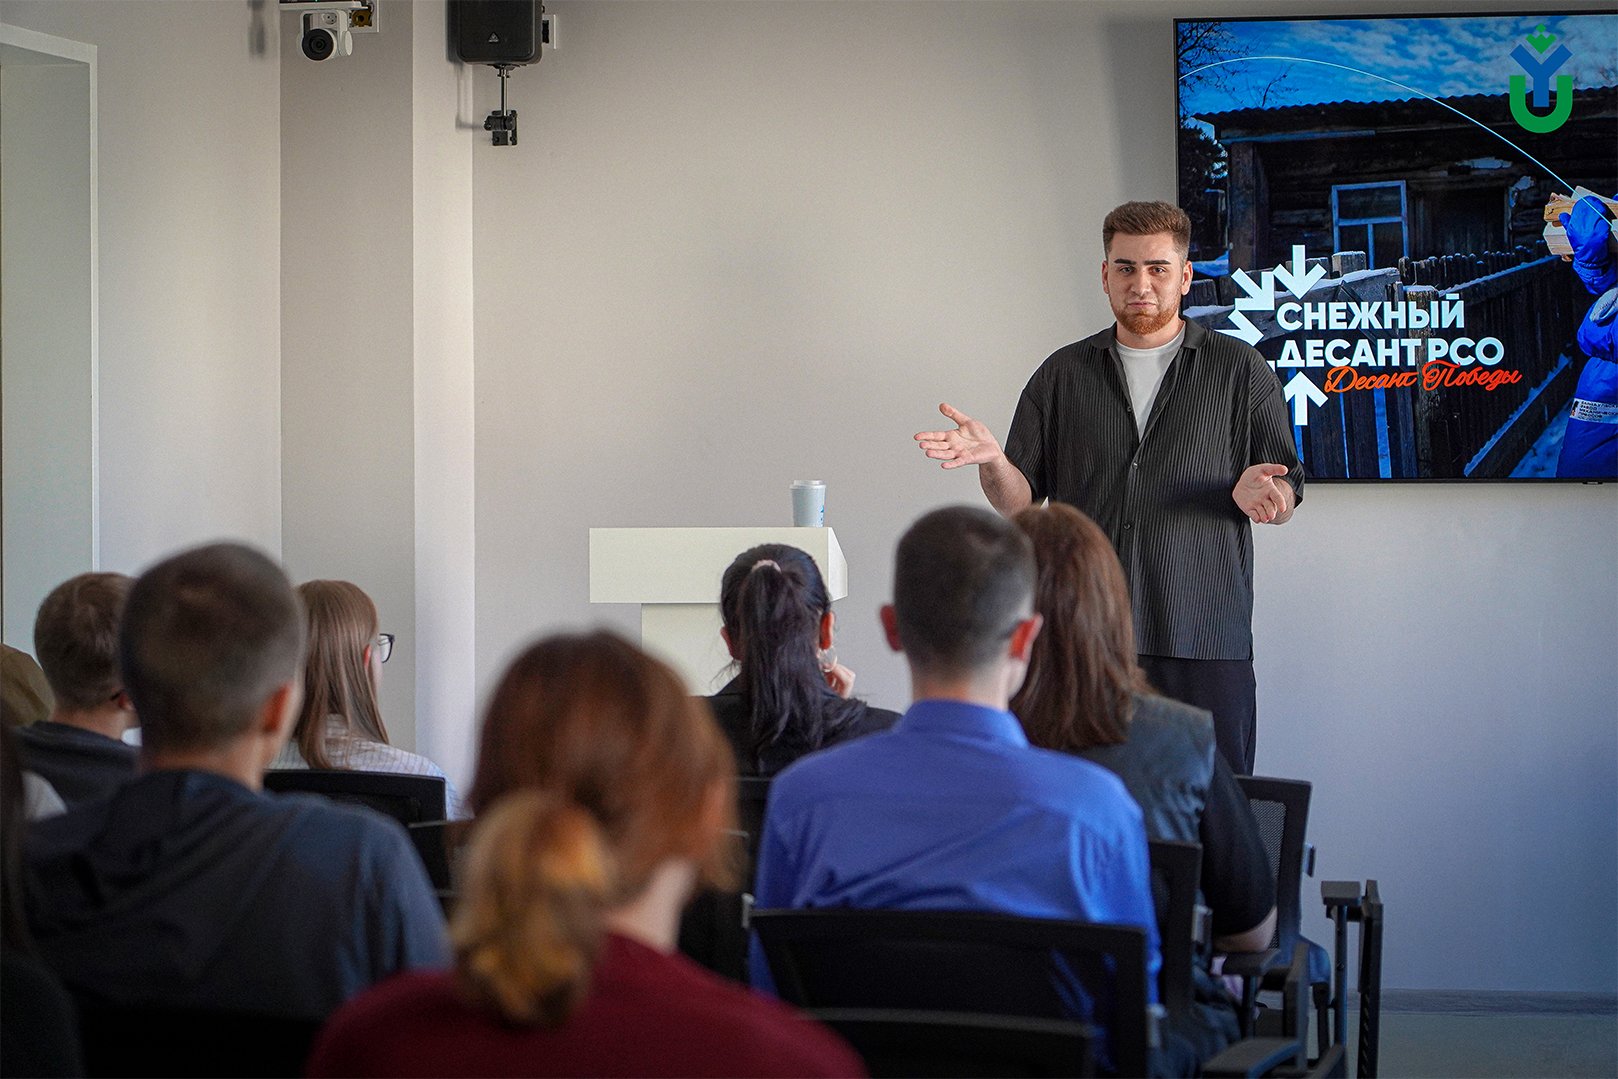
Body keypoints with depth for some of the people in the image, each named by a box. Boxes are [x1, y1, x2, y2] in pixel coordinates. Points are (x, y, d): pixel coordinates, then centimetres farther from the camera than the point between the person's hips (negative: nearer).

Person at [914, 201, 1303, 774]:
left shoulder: (1241, 370, 8)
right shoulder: (1063, 373, 13)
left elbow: (1284, 501, 6)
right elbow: (1020, 502, 11)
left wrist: (1254, 492, -18)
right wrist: (991, 460, -11)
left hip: (1205, 641, -1)